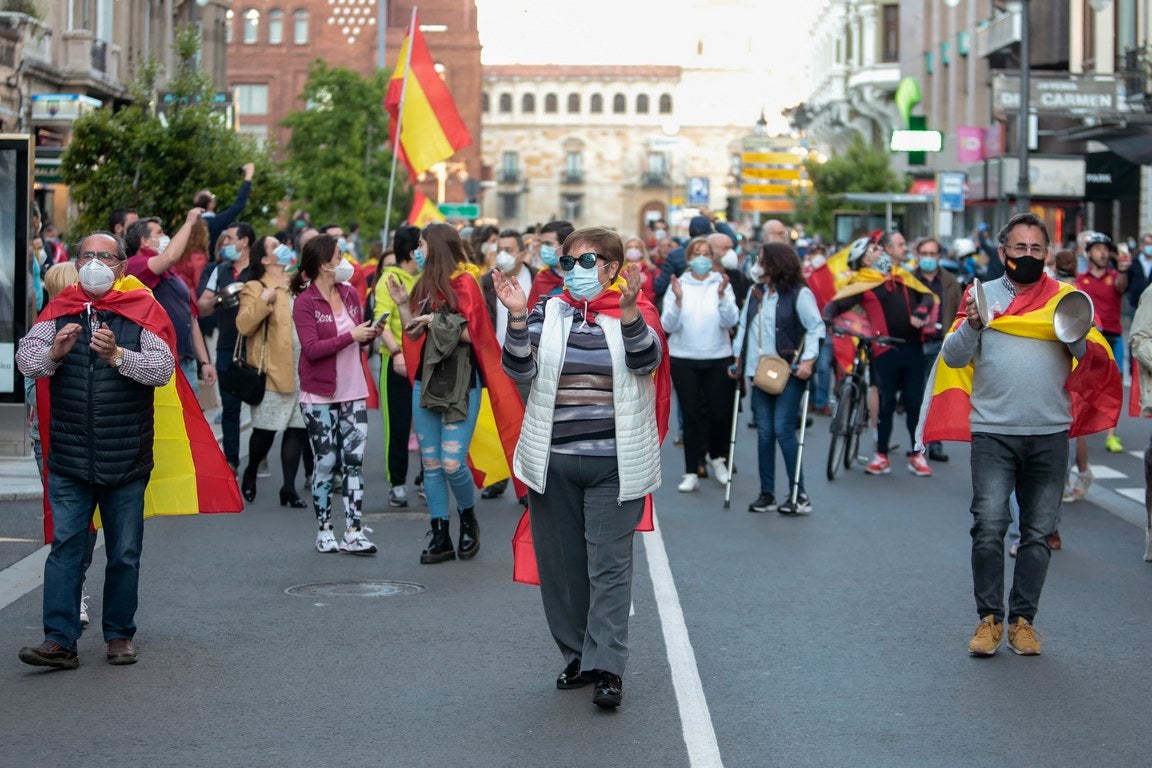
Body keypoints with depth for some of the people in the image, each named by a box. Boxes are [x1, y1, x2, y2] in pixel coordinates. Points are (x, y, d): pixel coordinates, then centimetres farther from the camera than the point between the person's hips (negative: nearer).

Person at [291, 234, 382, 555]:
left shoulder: (350, 293, 7)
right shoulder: (305, 302, -10)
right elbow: (311, 348, -19)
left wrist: (370, 335, -4)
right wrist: (351, 336, -21)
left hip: (353, 392, 5)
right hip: (320, 395, -5)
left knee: (354, 461, 0)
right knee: (325, 462, 2)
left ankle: (353, 533, 1)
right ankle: (324, 531, 12)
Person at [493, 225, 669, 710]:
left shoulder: (634, 313, 2)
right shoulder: (548, 312, 7)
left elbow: (645, 360, -17)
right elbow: (520, 369, -5)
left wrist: (627, 308, -32)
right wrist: (518, 317, -20)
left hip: (613, 465, -3)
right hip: (552, 462, 3)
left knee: (609, 566, -6)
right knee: (560, 565, 9)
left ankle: (607, 667, -6)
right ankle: (577, 656, 22)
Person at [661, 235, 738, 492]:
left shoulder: (722, 284, 3)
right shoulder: (678, 285, 2)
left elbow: (731, 321, -8)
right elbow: (668, 326, -4)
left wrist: (722, 295, -22)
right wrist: (678, 300, -19)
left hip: (718, 358, 0)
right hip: (683, 359, 0)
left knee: (720, 412, 1)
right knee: (692, 414, -1)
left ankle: (717, 457, 29)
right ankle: (691, 472, 5)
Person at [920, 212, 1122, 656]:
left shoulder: (1065, 298, 8)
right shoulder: (982, 295, 9)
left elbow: (1094, 358, 0)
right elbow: (953, 357, 1)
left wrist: (1076, 335, -21)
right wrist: (972, 326, -18)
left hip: (1049, 435, 1)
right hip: (993, 434, -1)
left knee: (1038, 533, 4)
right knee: (989, 527, -10)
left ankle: (1023, 619, 12)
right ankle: (989, 617, 0)